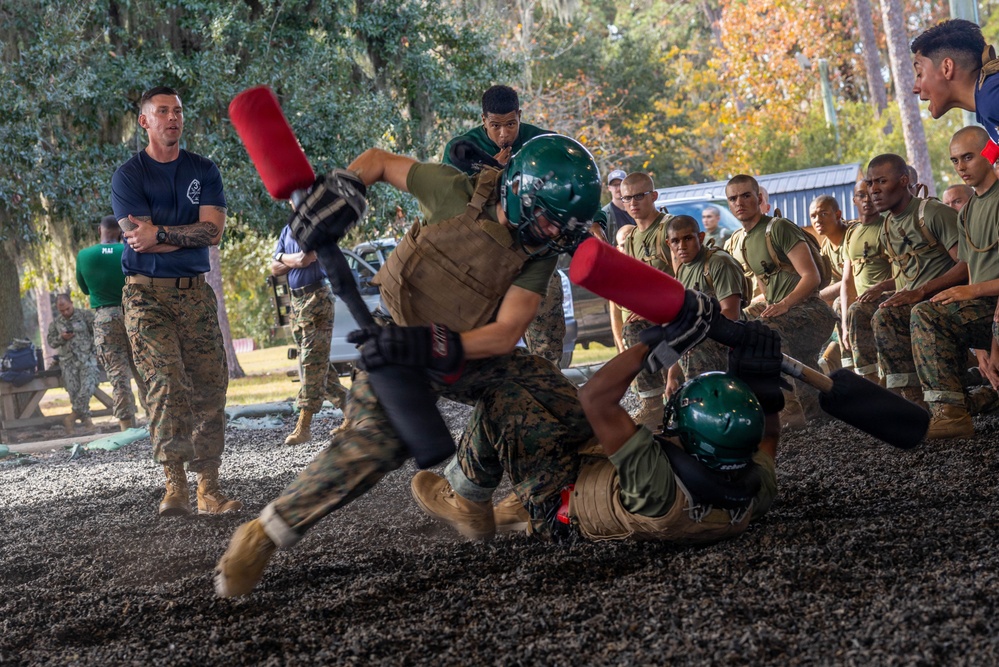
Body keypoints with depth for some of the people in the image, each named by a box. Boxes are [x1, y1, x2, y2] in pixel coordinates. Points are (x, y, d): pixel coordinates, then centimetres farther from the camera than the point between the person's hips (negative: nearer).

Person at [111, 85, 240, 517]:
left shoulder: (203, 170, 11)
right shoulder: (129, 176, 1)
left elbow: (214, 230, -3)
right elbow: (139, 239, -11)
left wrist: (161, 233, -12)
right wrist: (189, 235, -6)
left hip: (195, 292, 4)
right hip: (146, 293, -4)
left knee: (209, 388, -1)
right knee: (167, 383, -19)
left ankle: (208, 488, 3)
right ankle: (175, 485, -22)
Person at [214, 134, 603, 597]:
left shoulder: (539, 256, -8)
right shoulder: (458, 193, -16)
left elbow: (505, 335, -21)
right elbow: (378, 160, 0)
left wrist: (432, 345, -38)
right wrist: (341, 188, -21)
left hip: (470, 352, 4)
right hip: (401, 342, -4)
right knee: (378, 437, -31)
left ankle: (462, 494, 10)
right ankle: (263, 537, -22)